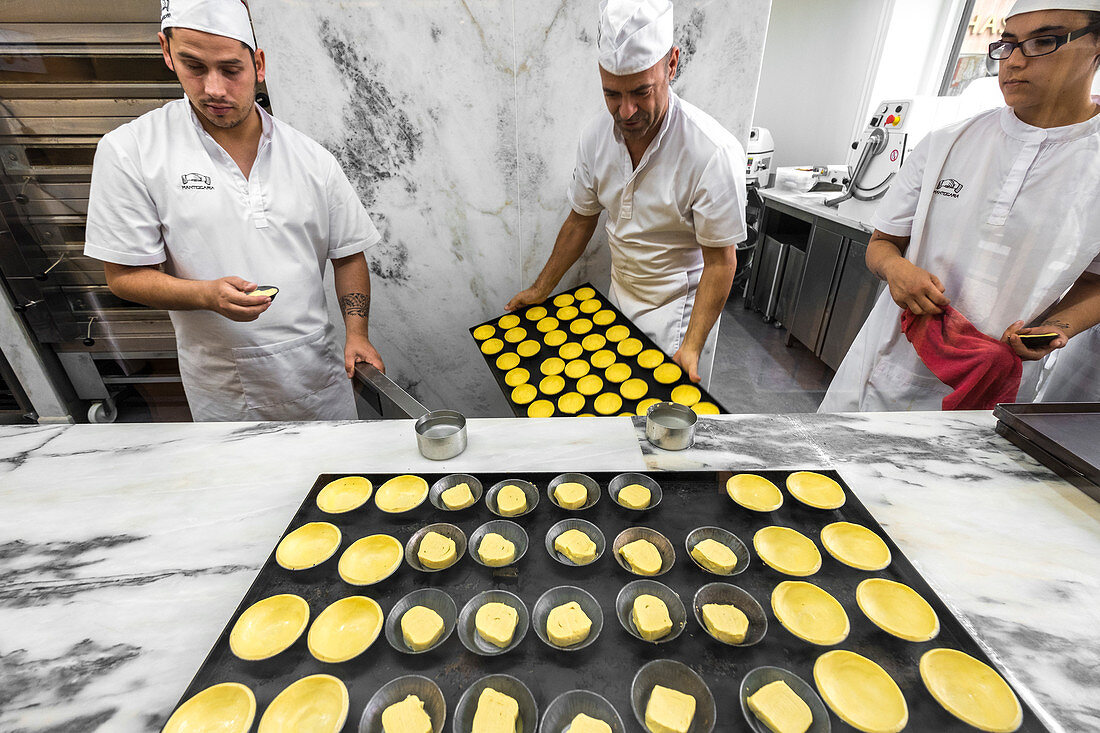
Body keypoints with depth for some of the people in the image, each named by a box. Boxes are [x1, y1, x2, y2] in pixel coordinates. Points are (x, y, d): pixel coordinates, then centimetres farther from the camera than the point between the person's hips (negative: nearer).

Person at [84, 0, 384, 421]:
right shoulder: (129, 152, -5)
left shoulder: (312, 160, 1)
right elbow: (125, 275, -4)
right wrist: (209, 295, -23)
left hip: (318, 369, 2)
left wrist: (357, 334, -6)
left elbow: (348, 255, 5)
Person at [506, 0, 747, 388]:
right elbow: (580, 222, 4)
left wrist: (692, 345, -25)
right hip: (619, 297, 5)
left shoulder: (714, 153, -26)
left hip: (679, 306, -5)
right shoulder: (595, 137, -9)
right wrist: (541, 289, 7)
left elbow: (720, 260, -20)